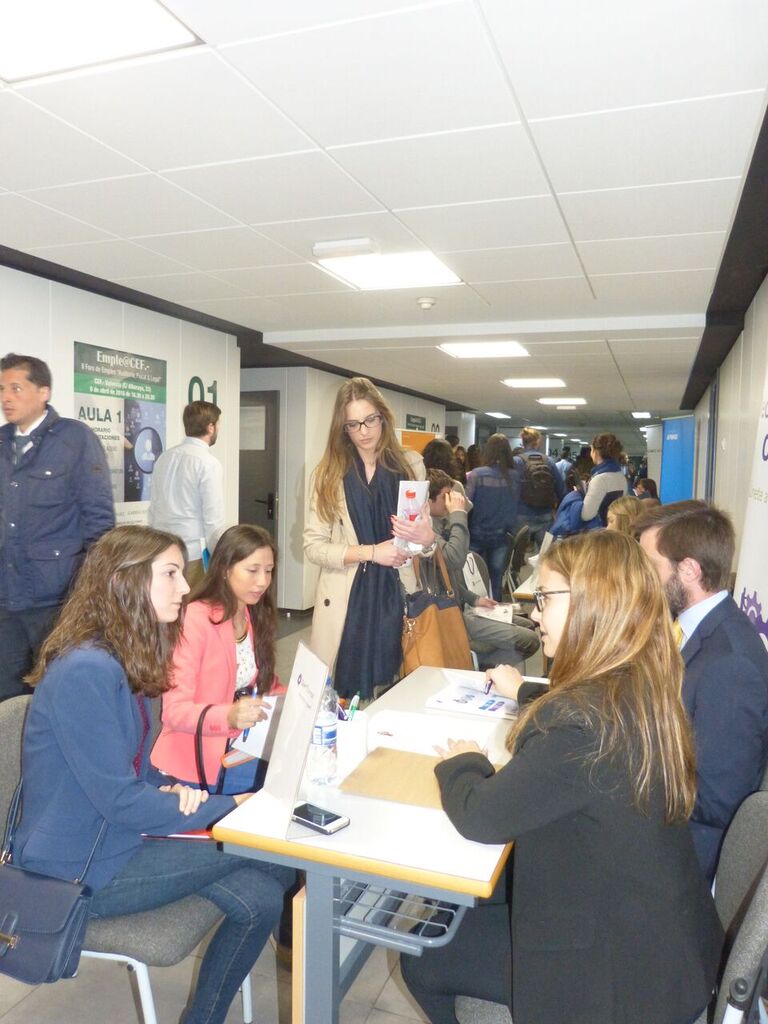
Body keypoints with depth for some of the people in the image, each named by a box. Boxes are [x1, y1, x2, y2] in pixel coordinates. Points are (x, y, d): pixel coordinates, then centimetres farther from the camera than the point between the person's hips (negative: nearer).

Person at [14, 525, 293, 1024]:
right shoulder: (86, 670, -25)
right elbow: (119, 800, -24)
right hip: (84, 867, -8)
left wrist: (172, 788, -7)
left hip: (118, 834, 8)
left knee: (259, 900, -4)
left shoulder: (124, 657, 5)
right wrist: (230, 808, -16)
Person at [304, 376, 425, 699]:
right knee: (338, 693, 5)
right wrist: (371, 552, -14)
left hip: (396, 597, 1)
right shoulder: (329, 472, 2)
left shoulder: (410, 465, 5)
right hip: (346, 600, -1)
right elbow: (313, 545, -4)